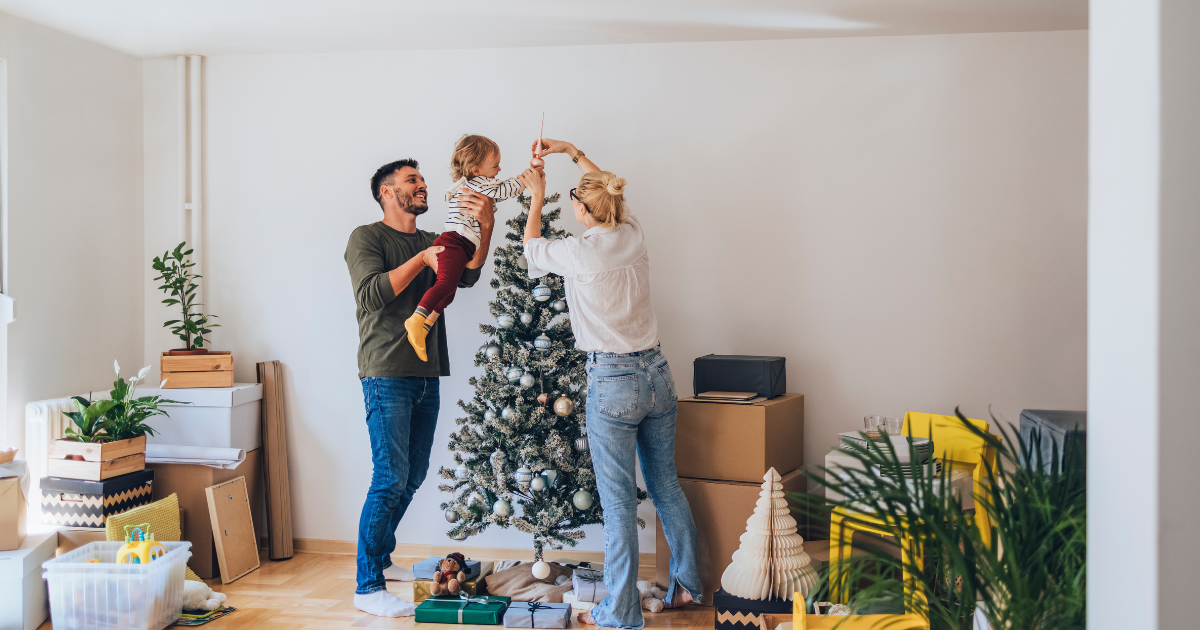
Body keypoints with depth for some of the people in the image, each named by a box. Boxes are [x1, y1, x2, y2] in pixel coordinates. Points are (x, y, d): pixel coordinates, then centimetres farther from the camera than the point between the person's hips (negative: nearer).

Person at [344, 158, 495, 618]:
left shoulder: (432, 243, 17)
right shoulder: (366, 237, 0)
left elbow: (468, 275, -2)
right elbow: (371, 294, -16)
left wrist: (486, 227, -17)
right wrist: (421, 260, -19)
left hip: (426, 376, 7)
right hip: (387, 376, -7)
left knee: (413, 476, 13)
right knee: (391, 478, -11)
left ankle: (380, 558, 29)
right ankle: (367, 587, -5)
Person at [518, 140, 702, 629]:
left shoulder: (578, 252, -13)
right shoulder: (633, 235, 2)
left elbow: (531, 246, 10)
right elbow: (611, 189, 25)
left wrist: (538, 197, 24)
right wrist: (572, 152, 30)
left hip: (613, 382, -7)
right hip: (657, 373, 7)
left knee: (619, 500, 0)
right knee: (666, 486, 18)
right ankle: (688, 584, 30)